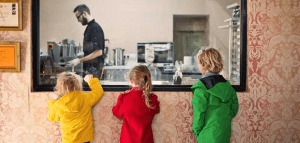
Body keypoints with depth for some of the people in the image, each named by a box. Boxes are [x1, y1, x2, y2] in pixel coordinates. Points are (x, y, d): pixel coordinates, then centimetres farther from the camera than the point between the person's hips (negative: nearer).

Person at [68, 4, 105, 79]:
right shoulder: (89, 27, 13)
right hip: (88, 67, 9)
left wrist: (79, 60, -19)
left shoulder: (95, 28, -17)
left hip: (94, 68, -9)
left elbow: (98, 52, -21)